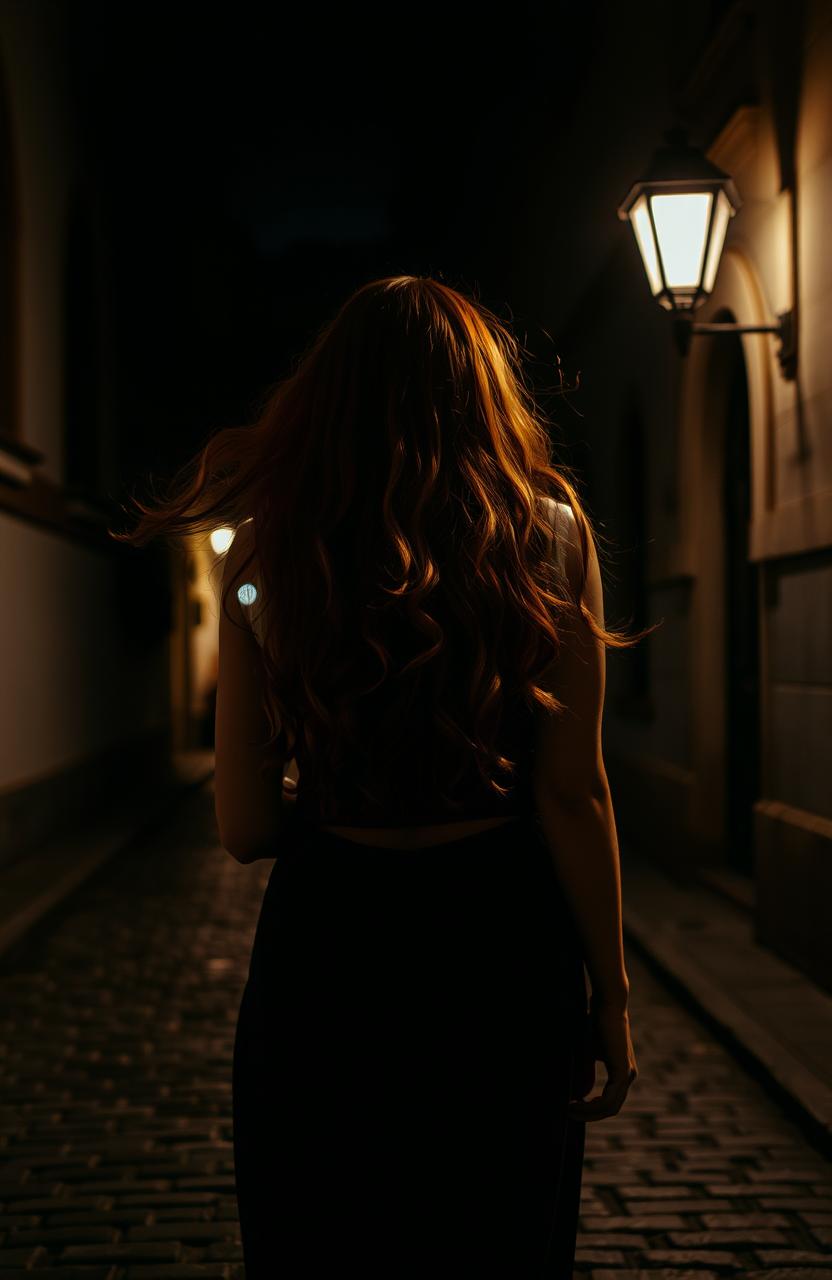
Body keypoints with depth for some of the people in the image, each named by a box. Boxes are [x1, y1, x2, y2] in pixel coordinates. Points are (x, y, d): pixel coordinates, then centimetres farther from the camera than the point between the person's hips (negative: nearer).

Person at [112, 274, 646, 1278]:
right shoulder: (549, 534, -6)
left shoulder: (267, 552, -2)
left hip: (325, 946, 1)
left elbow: (244, 827, -3)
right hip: (498, 946, -1)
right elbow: (573, 794, -7)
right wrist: (611, 990, 3)